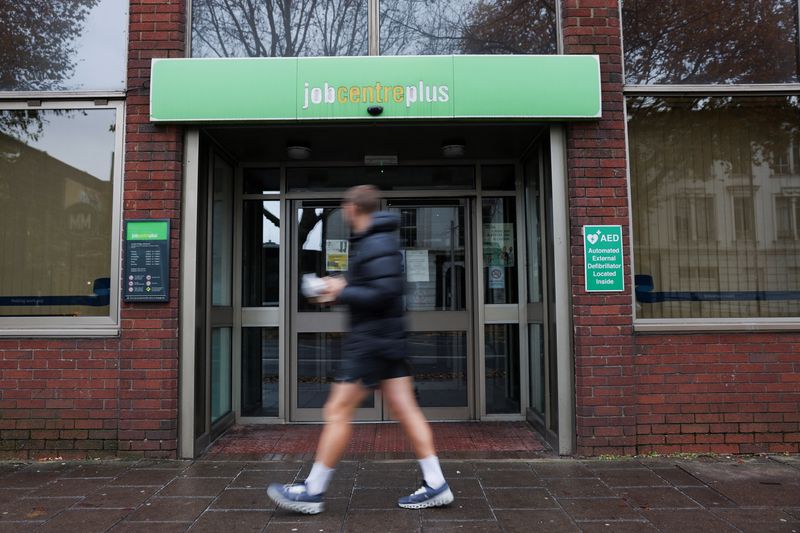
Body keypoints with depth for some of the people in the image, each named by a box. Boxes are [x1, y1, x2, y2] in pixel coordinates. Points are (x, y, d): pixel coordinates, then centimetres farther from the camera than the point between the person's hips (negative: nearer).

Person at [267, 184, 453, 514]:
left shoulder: (376, 244, -17)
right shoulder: (379, 240, 15)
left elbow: (384, 294, -25)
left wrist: (342, 293, -15)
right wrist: (345, 286, 10)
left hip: (371, 340, -10)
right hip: (387, 339, 10)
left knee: (337, 412, -2)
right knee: (406, 410, 10)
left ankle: (312, 493, 10)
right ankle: (436, 486, 15)